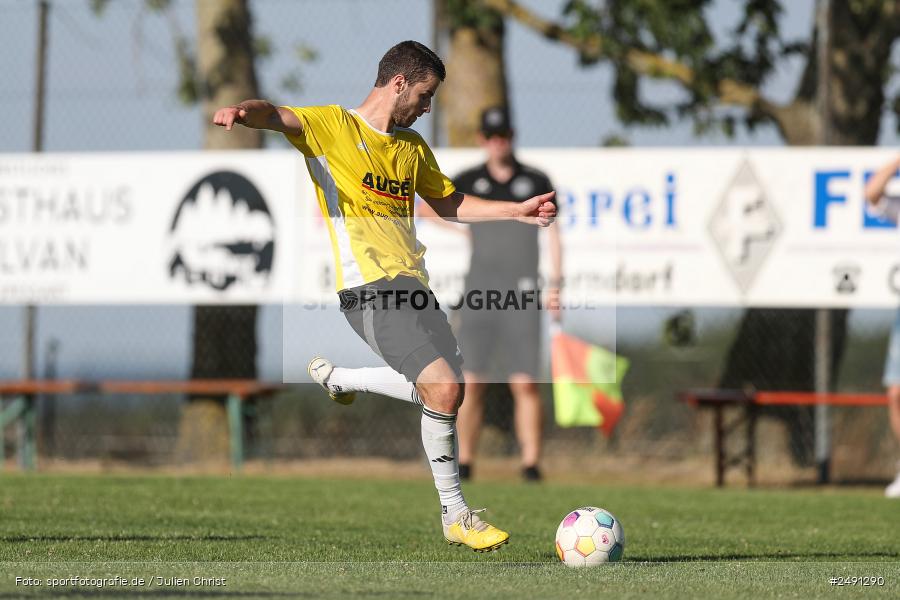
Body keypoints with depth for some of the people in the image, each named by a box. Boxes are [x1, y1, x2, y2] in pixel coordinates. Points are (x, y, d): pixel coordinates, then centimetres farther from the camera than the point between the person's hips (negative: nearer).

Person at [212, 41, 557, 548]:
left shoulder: (412, 146, 21)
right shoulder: (333, 125, -2)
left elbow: (449, 202, 33)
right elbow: (277, 116, -19)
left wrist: (517, 211, 25)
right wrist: (243, 112, -42)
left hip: (414, 285, 8)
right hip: (372, 287, -8)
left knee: (444, 387, 10)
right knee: (445, 388, -18)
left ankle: (338, 377, 32)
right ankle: (456, 515, -3)